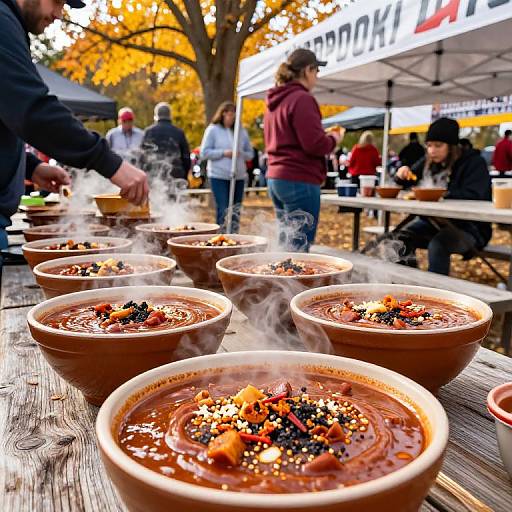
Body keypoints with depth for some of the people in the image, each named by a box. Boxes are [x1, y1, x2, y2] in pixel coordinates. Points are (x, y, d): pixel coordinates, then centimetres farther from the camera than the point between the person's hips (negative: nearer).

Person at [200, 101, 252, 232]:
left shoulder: (242, 131, 10)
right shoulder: (213, 130, 2)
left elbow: (250, 153, 14)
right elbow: (204, 153, -2)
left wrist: (240, 153, -8)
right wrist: (223, 153, -13)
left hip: (239, 176, 4)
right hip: (219, 177, -4)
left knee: (236, 212, 7)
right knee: (223, 211, -9)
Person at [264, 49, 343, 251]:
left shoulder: (275, 100, 16)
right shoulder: (302, 99, -12)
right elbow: (315, 144, -19)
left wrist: (325, 135, 19)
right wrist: (334, 139, 1)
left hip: (275, 177, 10)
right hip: (299, 180, -9)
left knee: (285, 244, 16)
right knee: (299, 247, -5)